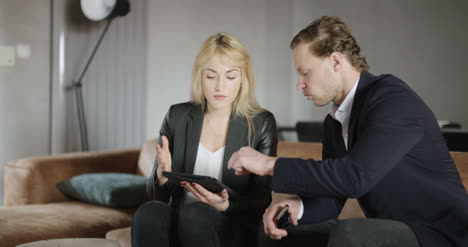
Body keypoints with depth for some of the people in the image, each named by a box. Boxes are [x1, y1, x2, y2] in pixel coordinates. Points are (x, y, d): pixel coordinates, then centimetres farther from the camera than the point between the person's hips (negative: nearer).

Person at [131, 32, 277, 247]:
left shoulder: (261, 124, 2)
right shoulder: (177, 117, 8)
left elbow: (262, 200, 0)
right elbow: (155, 194, 8)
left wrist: (225, 205, -21)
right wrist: (162, 178, -17)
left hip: (232, 226, -2)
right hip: (179, 222, 2)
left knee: (193, 213, -35)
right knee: (149, 211, -32)